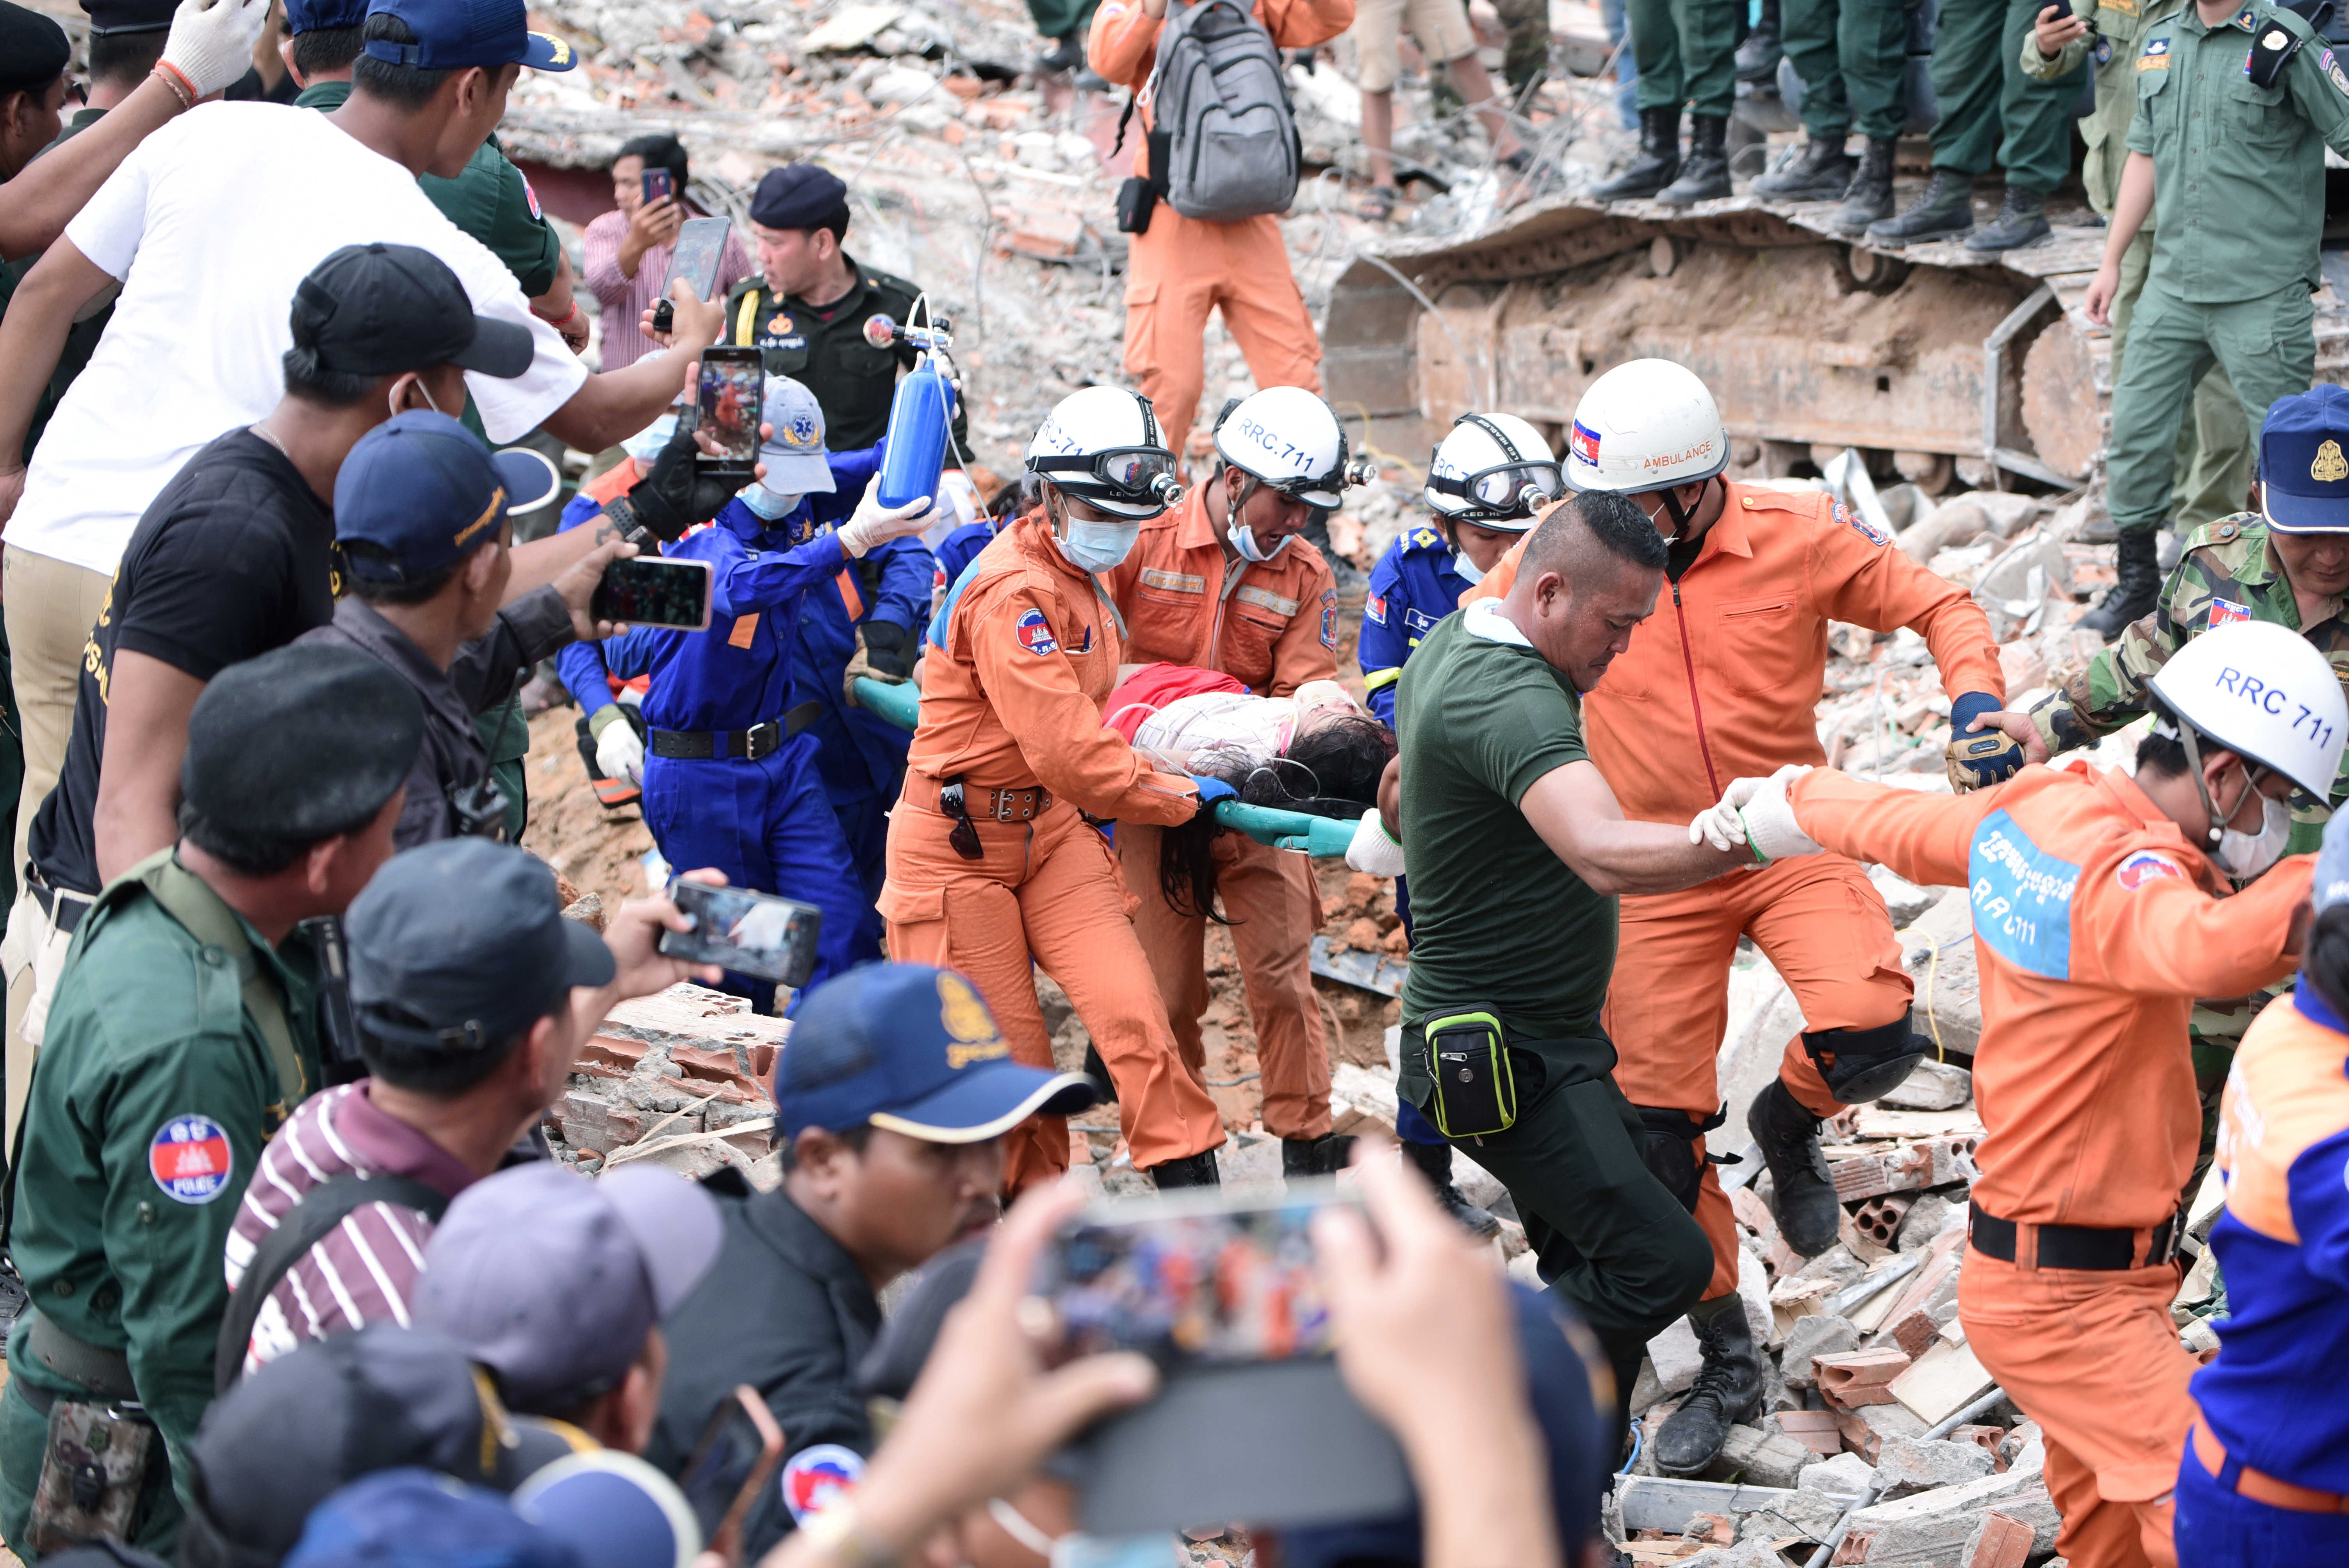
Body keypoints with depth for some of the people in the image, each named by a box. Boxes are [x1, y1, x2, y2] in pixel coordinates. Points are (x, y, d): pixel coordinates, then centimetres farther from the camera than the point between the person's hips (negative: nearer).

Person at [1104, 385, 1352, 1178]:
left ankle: (1309, 1148, 10)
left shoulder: (1305, 577, 1)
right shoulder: (1144, 542, -5)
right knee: (1170, 989, 4)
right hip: (1152, 803, -1)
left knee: (1283, 972, -2)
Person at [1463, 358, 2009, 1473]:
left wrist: (1975, 692, -18)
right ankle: (1727, 1360, 22)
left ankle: (1790, 1121, 11)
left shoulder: (1797, 538, -11)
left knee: (1872, 1028, -27)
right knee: (1658, 1124, 2)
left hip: (1790, 837, -1)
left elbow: (1938, 607, 0)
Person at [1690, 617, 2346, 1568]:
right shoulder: (2119, 872, -24)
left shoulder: (2035, 808, 4)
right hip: (2066, 1299, -10)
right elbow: (2206, 949, -49)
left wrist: (1760, 815, 42)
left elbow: (1886, 821, 24)